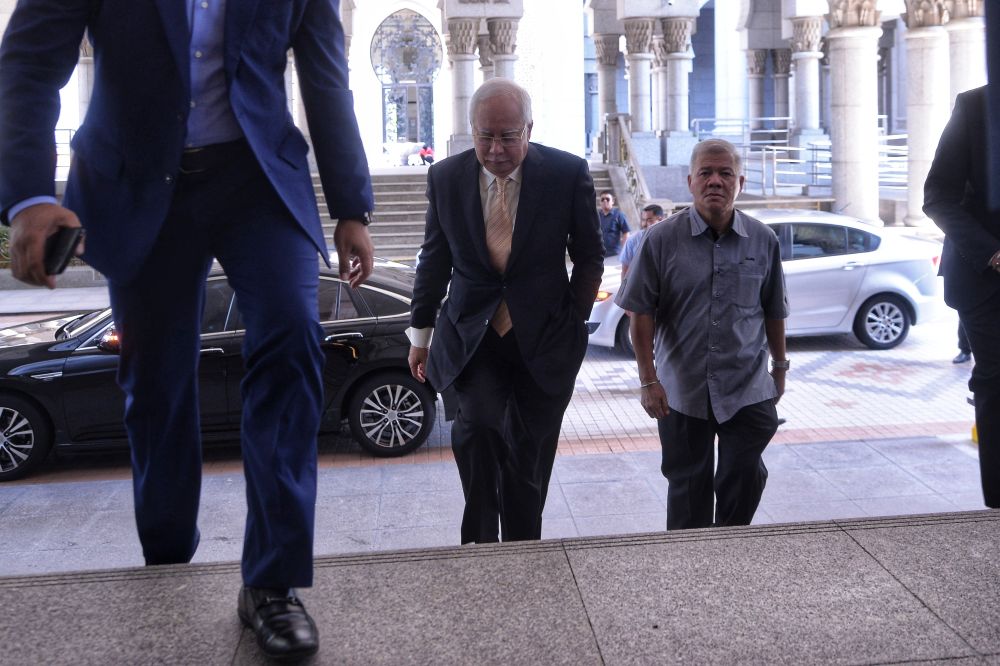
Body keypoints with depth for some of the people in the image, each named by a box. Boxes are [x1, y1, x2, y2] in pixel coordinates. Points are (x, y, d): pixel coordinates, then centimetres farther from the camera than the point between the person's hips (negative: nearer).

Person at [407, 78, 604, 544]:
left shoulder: (568, 173, -8)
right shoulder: (445, 177, -2)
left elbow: (589, 257, 2)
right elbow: (434, 260, 8)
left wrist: (574, 322, 0)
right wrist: (420, 332, 10)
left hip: (543, 338, 0)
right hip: (472, 334, 1)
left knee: (529, 455, 7)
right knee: (479, 425, -23)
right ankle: (479, 541, -6)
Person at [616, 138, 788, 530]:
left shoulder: (763, 241, 3)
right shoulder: (662, 240, -4)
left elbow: (774, 311, 12)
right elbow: (641, 313, -5)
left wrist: (780, 367, 17)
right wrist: (648, 379, -9)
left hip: (748, 390, 1)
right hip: (682, 391, -1)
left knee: (744, 483, 2)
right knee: (688, 487, 10)